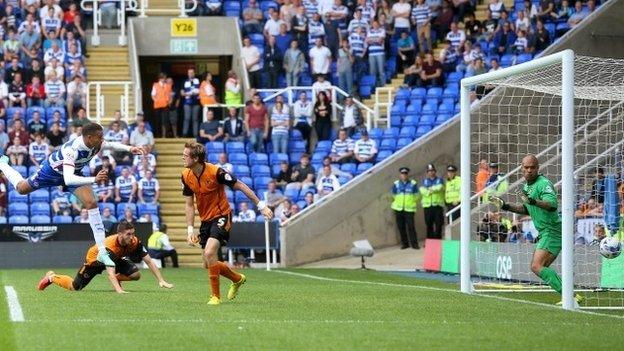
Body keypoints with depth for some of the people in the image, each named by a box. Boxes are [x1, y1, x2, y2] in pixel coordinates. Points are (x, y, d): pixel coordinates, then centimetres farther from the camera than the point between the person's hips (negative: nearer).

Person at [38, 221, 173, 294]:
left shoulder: (135, 242, -29)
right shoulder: (110, 246, -44)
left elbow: (149, 261, -22)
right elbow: (110, 272, -50)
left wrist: (161, 281, -29)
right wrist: (118, 290, -63)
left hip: (117, 258, 5)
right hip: (95, 258, -5)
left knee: (135, 275, -18)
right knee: (75, 287, -1)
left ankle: (116, 279, 12)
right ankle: (51, 277, 27)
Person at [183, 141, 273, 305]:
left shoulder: (215, 172, -21)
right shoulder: (186, 176, -4)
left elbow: (240, 186, -13)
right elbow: (190, 205, 4)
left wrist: (261, 206, -13)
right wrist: (190, 229, -5)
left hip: (221, 217, -7)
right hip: (205, 220, 7)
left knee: (209, 253, -25)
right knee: (208, 264, 9)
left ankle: (216, 296, -13)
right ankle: (237, 279, 36)